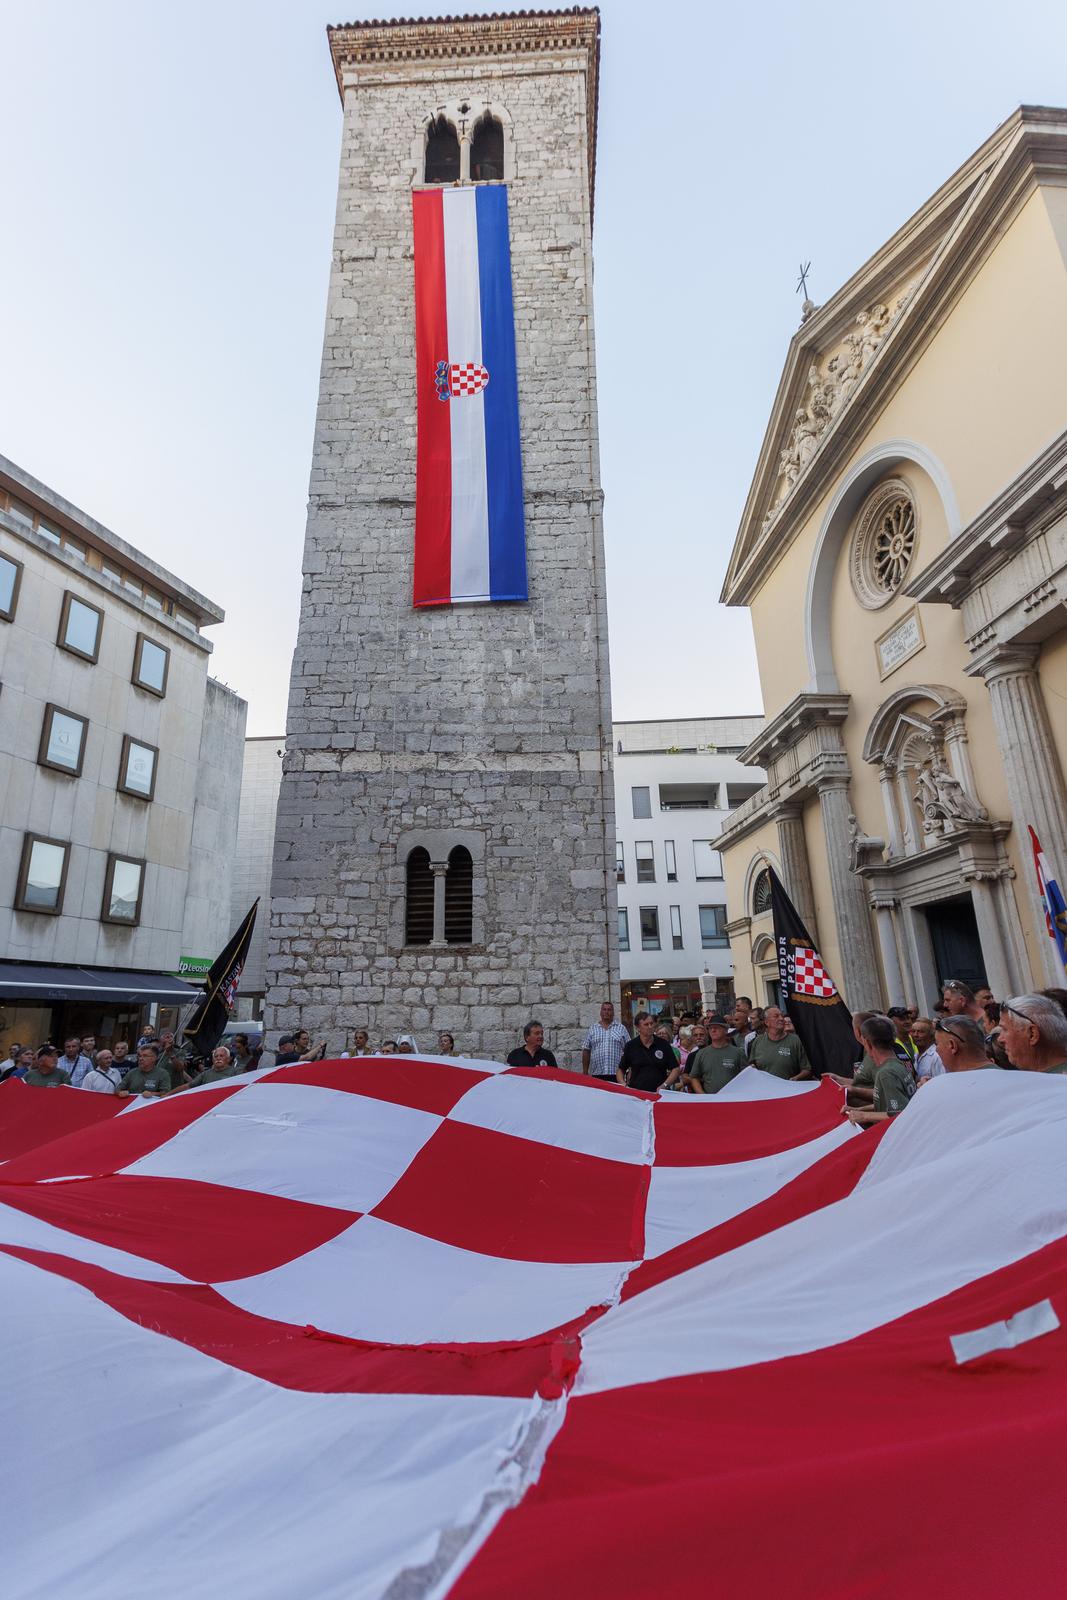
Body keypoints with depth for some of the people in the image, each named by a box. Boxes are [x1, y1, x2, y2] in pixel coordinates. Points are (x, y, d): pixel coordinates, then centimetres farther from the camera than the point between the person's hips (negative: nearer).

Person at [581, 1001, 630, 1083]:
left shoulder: (621, 1028, 9)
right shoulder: (592, 1029, 11)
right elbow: (586, 1051, 10)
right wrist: (585, 1073, 6)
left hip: (616, 1075, -1)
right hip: (596, 1075, 1)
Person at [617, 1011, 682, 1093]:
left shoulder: (663, 1044, 5)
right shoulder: (631, 1046, 6)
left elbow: (676, 1069, 5)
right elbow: (620, 1070, 13)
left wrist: (665, 1085, -8)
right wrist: (624, 1085, -4)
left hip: (659, 1093, 0)